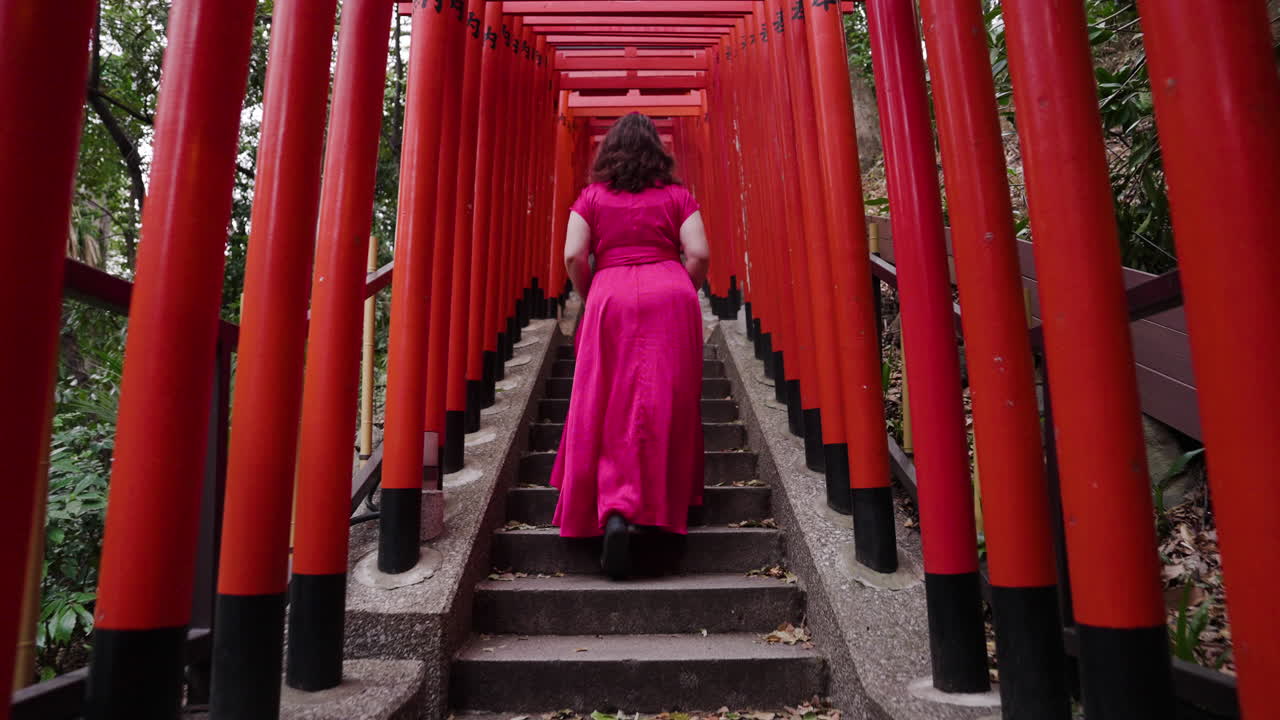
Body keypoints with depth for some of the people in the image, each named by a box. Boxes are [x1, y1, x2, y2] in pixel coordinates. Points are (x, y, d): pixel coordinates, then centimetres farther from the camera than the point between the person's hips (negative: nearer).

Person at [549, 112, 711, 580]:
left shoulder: (591, 197, 10)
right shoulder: (677, 195, 11)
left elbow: (573, 256, 0)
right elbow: (699, 254, 1)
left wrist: (589, 298, 15)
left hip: (610, 299, 0)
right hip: (670, 298, 1)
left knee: (608, 413, 3)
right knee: (665, 407, 7)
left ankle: (615, 511, -8)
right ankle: (668, 503, 15)